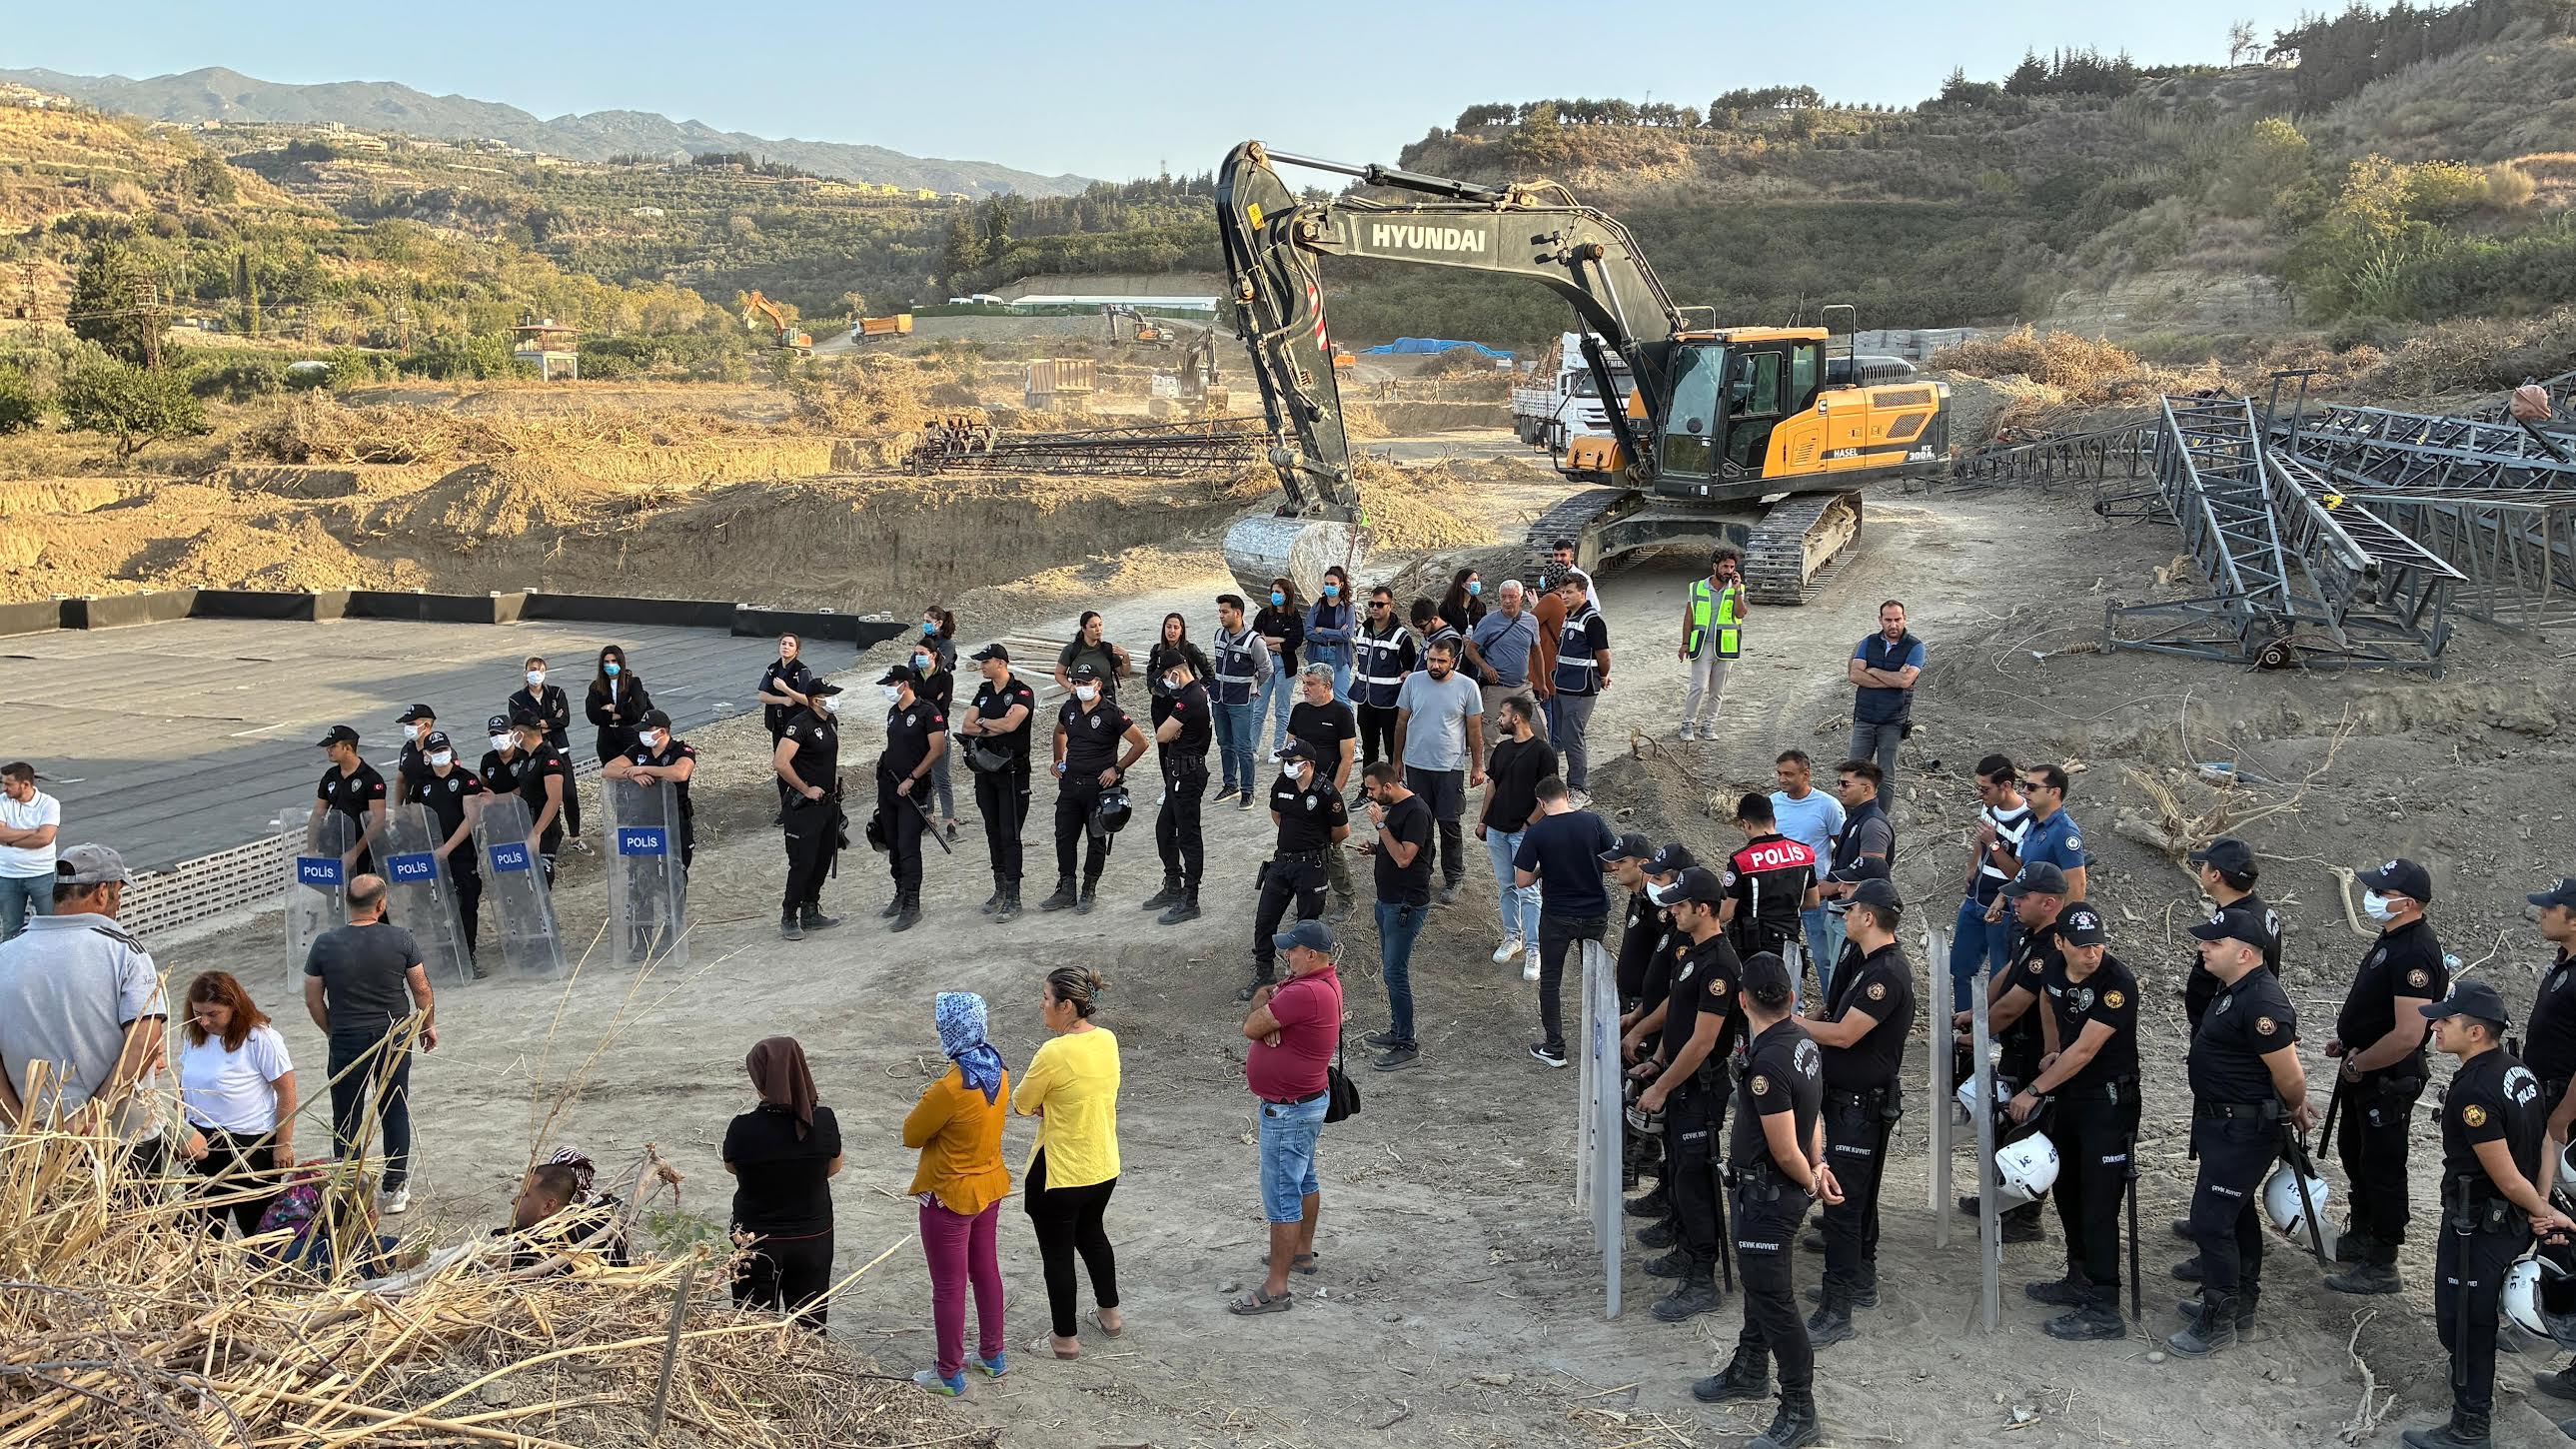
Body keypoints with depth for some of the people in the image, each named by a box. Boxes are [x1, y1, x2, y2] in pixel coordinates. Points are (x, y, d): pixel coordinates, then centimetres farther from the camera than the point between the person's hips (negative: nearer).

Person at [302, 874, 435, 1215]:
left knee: (347, 1119, 9)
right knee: (395, 1113, 13)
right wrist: (428, 1026, 13)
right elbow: (422, 990, -3)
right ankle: (396, 1190, 18)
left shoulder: (325, 944, -10)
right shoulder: (401, 940, -10)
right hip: (395, 1038, 1)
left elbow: (313, 1000, -2)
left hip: (347, 1042, -1)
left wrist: (333, 1032, 13)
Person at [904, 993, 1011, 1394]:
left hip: (950, 1196, -8)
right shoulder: (998, 1071, -6)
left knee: (948, 1286, 7)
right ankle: (993, 1354, 37)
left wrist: (923, 1103, -1)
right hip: (989, 1186, 8)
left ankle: (949, 1374, 21)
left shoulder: (950, 1089, -30)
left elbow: (911, 1134, -15)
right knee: (986, 1269, 22)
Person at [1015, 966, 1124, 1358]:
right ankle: (1109, 1313, 44)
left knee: (1057, 1253, 11)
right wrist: (1049, 1105, -3)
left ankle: (1064, 1338, 24)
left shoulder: (1054, 1053, -27)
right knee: (1092, 1233, 29)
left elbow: (1021, 1104, -13)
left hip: (1059, 1175, -7)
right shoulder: (1108, 1040, -4)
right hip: (1104, 1166, 7)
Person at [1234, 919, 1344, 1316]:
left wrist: (1263, 1014, -4)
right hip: (1309, 1100, 11)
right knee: (1303, 1179, 25)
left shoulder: (1305, 993, -30)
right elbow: (1262, 996, 7)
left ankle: (1276, 1288, -1)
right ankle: (1302, 1252, 43)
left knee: (1281, 1195, -5)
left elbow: (1250, 1027, -25)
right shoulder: (1323, 979, 4)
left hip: (1288, 1111, -11)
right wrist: (1265, 1000, -17)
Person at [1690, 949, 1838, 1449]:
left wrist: (1811, 1184, -6)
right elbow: (1812, 1112, 11)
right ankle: (1749, 1372, 43)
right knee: (1757, 1281, 25)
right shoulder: (1802, 1040, 0)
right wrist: (1818, 1167, 2)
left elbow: (1785, 1151, -24)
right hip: (1775, 1189, 10)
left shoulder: (1767, 1065, -30)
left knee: (1772, 1298, -1)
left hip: (1769, 1193, -10)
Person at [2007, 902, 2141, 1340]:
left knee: (2098, 1205, -7)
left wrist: (2034, 1091, -17)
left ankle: (2104, 1310, -2)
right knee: (2067, 1191, 18)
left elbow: (2083, 1051, -23)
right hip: (2068, 1096, 8)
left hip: (2109, 1102, -8)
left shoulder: (2118, 983, -23)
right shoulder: (2056, 970, -2)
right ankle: (2080, 1281, 34)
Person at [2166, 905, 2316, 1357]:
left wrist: (2295, 1109, -3)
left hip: (2243, 1132, -11)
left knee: (2210, 1220, -7)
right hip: (2222, 1122, 11)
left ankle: (2218, 1322, 5)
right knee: (2238, 1213, 21)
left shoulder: (2261, 1004, -28)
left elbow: (2291, 1077, -23)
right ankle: (2241, 1303, 36)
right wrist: (2294, 1107, 22)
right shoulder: (2235, 989, 6)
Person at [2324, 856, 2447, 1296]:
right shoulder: (2392, 939, 5)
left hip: (2388, 1080, -10)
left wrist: (2358, 1064, -19)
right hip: (2363, 1075, 10)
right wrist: (2346, 1041, 11)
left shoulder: (2414, 954, -27)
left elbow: (2407, 1035, -32)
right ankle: (2361, 1236, 42)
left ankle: (2381, 1265, 13)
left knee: (2382, 1167, 2)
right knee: (2354, 1152, 24)